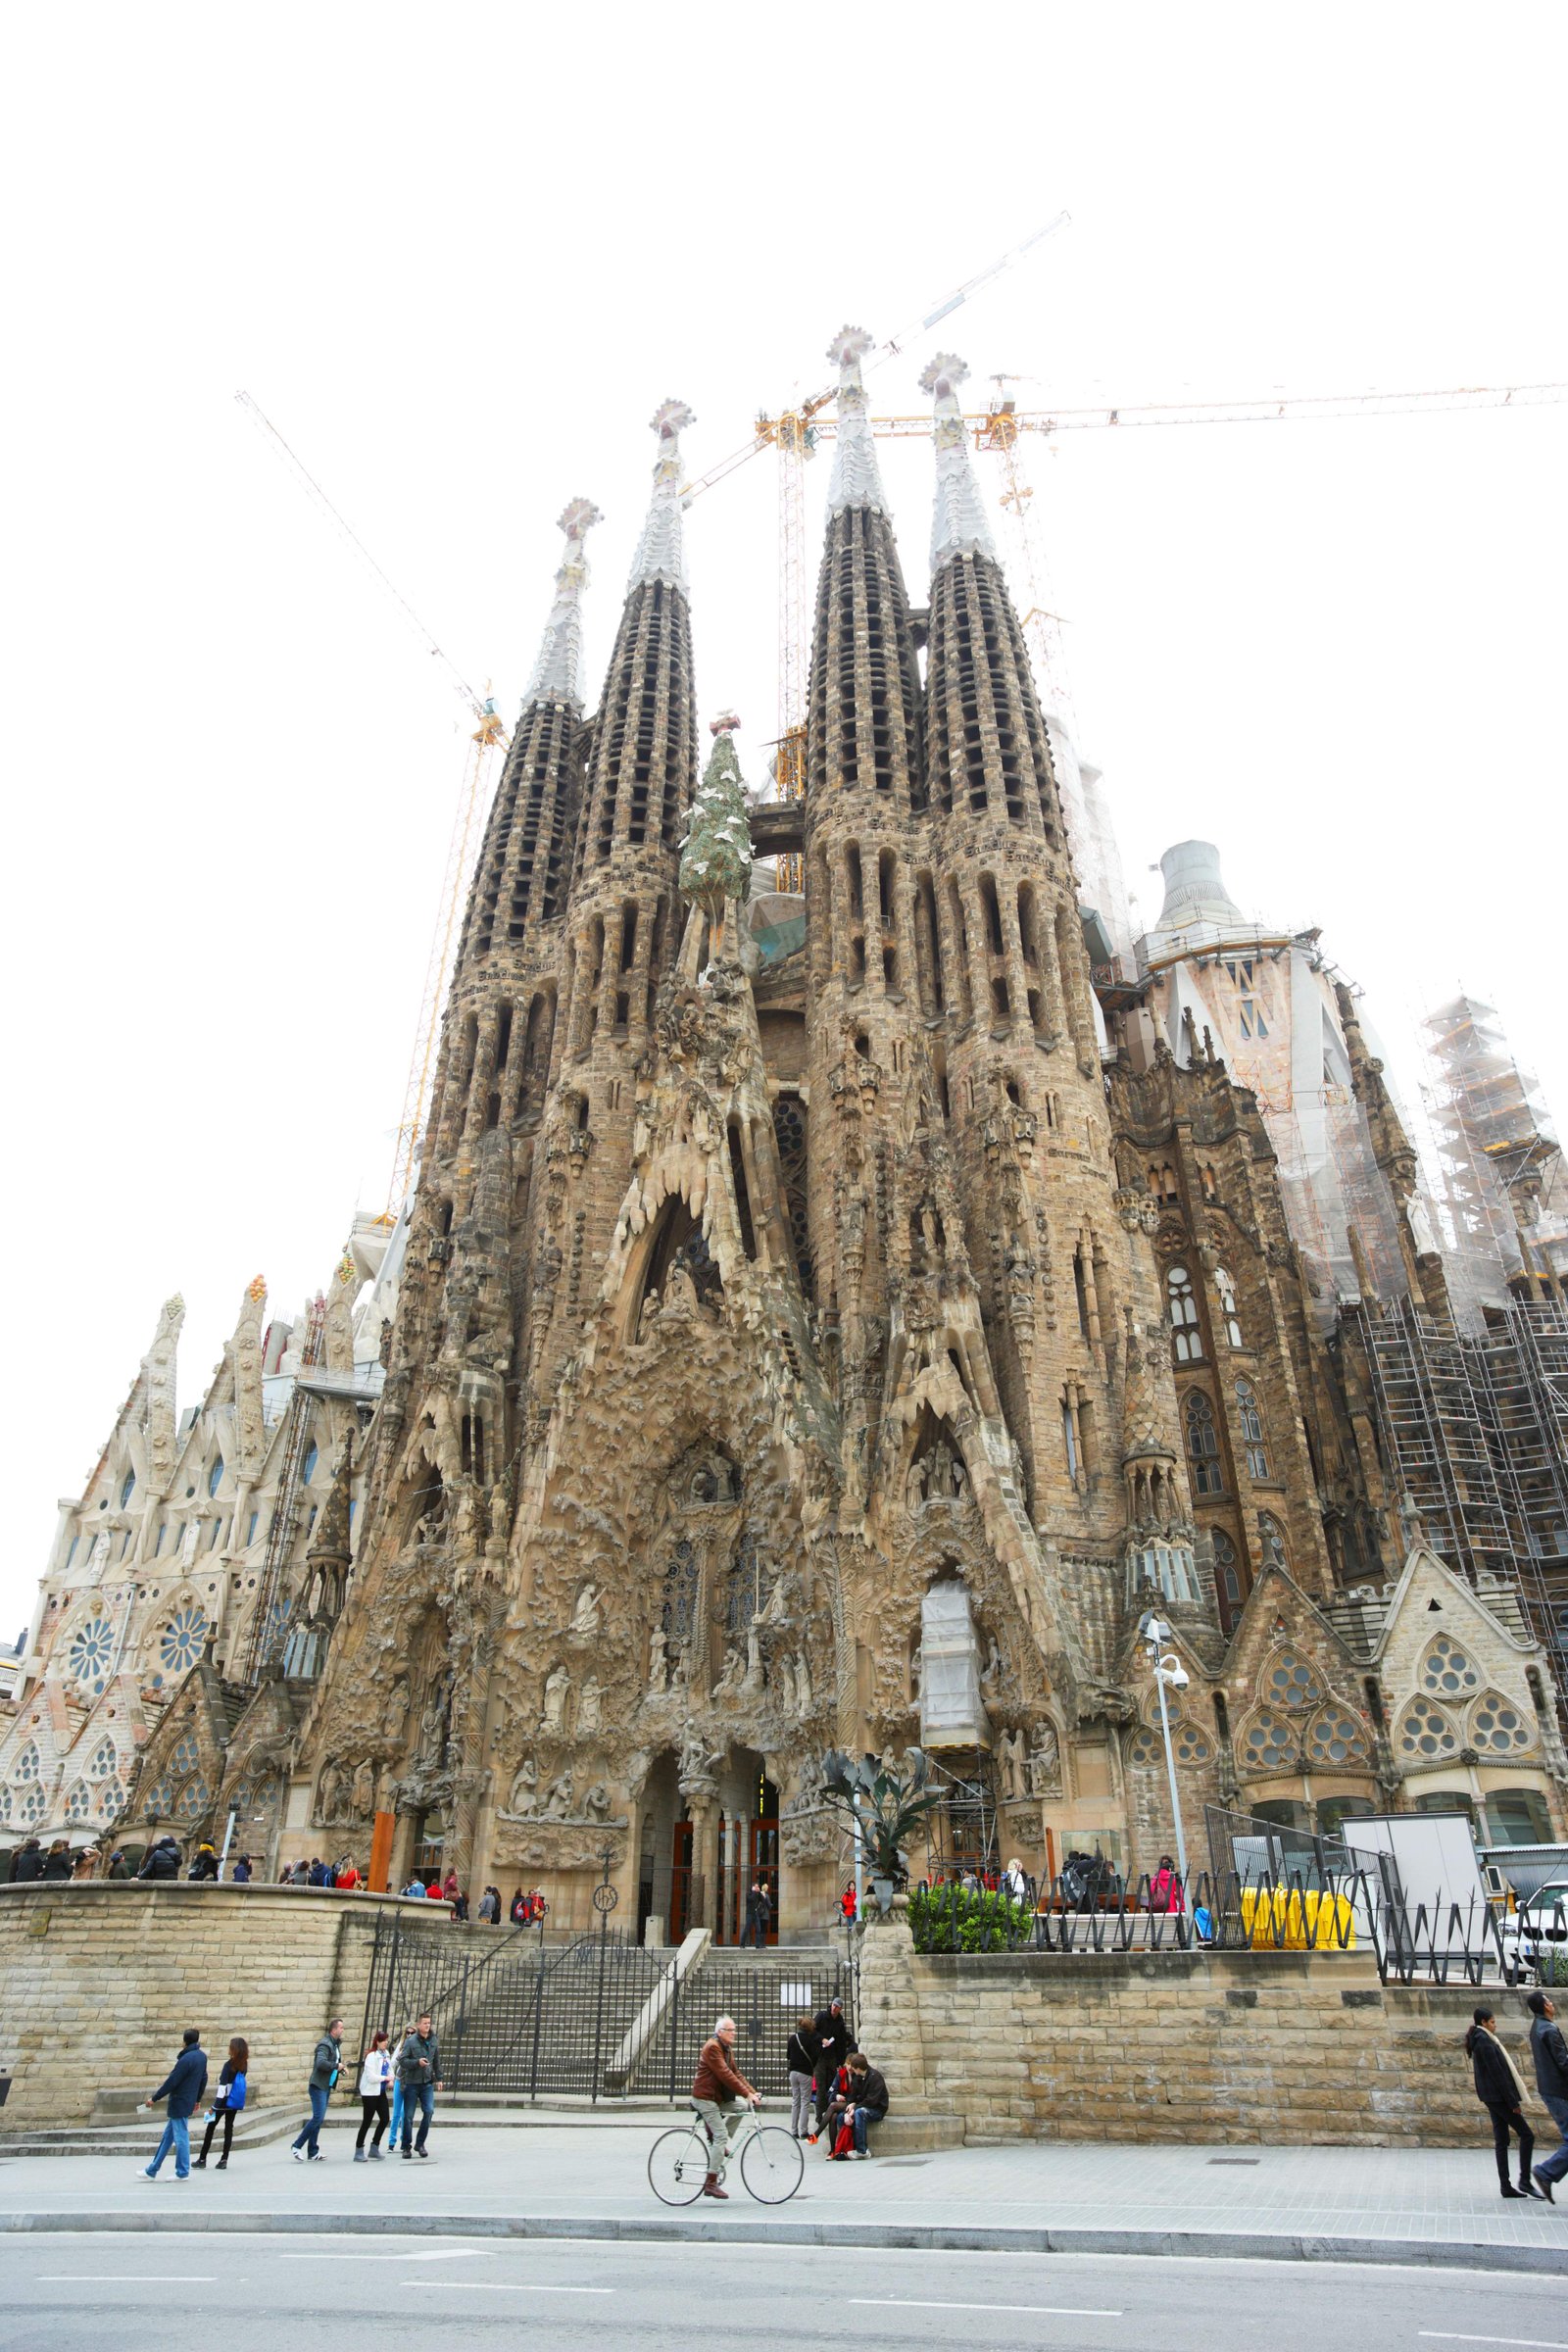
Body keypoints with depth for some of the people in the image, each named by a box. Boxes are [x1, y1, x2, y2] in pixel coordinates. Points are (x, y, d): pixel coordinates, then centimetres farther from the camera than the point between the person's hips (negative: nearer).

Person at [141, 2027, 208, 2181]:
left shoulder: (186, 2059, -23)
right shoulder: (202, 2056, 5)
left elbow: (171, 2082, -20)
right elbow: (203, 2079, 14)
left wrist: (154, 2098, -9)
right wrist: (198, 2099, 24)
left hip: (179, 2103, -9)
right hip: (188, 2102, 9)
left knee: (181, 2138, 3)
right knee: (167, 2136, 18)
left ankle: (183, 2173, 14)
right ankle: (152, 2170, 27)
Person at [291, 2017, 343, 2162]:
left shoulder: (334, 2044, 14)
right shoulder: (325, 2044, -15)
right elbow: (321, 2062, -30)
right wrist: (336, 2066, -19)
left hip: (326, 2086, 9)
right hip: (318, 2086, -9)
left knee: (319, 2119, 10)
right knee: (318, 2118, -13)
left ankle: (312, 2153, 15)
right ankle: (297, 2146, -2)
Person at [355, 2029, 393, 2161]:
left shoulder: (386, 2054, 7)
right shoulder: (371, 2056, -19)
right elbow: (371, 2077, -23)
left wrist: (390, 2079, -5)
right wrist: (385, 2078, -13)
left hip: (381, 2091, 8)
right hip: (370, 2092, -8)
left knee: (384, 2119, 8)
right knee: (367, 2121, -1)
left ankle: (374, 2149, 21)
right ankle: (359, 2152, 13)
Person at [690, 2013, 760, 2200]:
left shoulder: (725, 2048, 13)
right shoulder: (712, 2047, -19)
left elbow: (735, 2073, 11)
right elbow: (725, 2075, -26)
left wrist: (753, 2093, -1)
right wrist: (747, 2094, -27)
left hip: (718, 2097, 9)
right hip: (705, 2097, -9)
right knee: (721, 2135, -13)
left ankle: (718, 2144, 11)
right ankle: (711, 2184, -8)